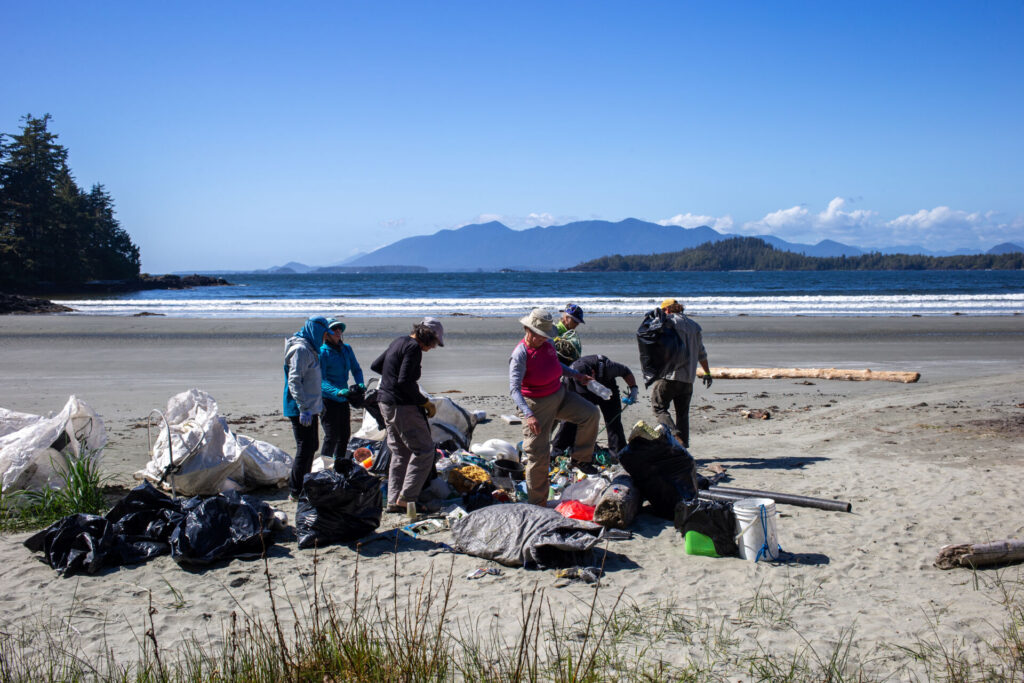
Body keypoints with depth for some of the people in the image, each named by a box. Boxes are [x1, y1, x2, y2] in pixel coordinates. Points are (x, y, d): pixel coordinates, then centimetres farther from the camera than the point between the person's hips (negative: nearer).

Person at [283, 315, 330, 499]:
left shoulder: (310, 348, 16)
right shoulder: (300, 349, -16)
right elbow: (294, 381, -22)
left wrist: (319, 402, 26)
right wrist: (304, 408, -25)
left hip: (310, 408, 10)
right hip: (301, 410, -10)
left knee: (312, 446, 17)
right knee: (305, 449, -6)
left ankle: (299, 483, 28)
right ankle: (296, 491, 1)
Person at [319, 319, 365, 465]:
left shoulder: (346, 349, 4)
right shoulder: (322, 352, -15)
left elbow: (356, 369, 16)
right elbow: (320, 381, -19)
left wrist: (360, 384, -4)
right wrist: (338, 391, -34)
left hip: (343, 399, 7)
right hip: (328, 399, -7)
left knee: (344, 434, 13)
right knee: (331, 436, -9)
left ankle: (338, 467, 28)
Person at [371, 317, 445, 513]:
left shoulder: (399, 342, 14)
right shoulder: (413, 348, -15)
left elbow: (375, 366, 24)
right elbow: (404, 382, -23)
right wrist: (425, 403, -15)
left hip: (386, 403, 10)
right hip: (403, 407, -10)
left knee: (400, 453, 15)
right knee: (424, 451, -3)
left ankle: (393, 501, 15)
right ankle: (406, 498, -6)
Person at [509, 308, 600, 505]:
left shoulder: (547, 344, 3)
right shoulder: (520, 354, -20)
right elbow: (514, 388, -27)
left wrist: (575, 375, 20)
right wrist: (528, 415, -37)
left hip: (560, 395, 7)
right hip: (537, 404, -7)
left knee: (590, 413, -8)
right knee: (539, 454, -5)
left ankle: (580, 459, 9)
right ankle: (537, 504, 7)